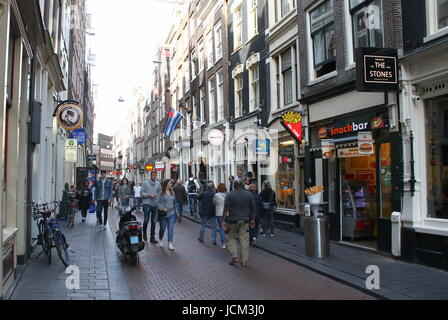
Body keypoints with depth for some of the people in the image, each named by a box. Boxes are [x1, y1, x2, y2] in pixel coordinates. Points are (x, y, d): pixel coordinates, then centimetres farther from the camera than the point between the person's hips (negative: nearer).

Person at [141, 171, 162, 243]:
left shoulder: (158, 184, 8)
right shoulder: (145, 183, 0)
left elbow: (160, 193, 13)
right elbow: (141, 193, -2)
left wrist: (156, 195, -7)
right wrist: (149, 195, -14)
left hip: (155, 204, 3)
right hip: (147, 204, -3)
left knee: (154, 221, 7)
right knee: (146, 220, -5)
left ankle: (152, 237, 14)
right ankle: (144, 233, 21)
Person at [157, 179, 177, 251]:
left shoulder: (172, 192, 10)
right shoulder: (161, 192, -8)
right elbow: (158, 202, -9)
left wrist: (174, 209, 17)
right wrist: (162, 208, -19)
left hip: (171, 213, 4)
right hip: (163, 213, -4)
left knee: (171, 228, -5)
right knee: (162, 228, 9)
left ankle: (170, 243, -3)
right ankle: (160, 240, 35)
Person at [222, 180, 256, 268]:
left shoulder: (230, 195, -5)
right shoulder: (249, 194, 3)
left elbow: (226, 209, -10)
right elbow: (253, 209, 6)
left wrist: (223, 221, -8)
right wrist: (253, 220, 14)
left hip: (233, 221, -2)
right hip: (245, 221, 2)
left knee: (231, 238, 13)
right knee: (244, 239, 6)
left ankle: (235, 256, 1)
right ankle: (244, 261, 8)